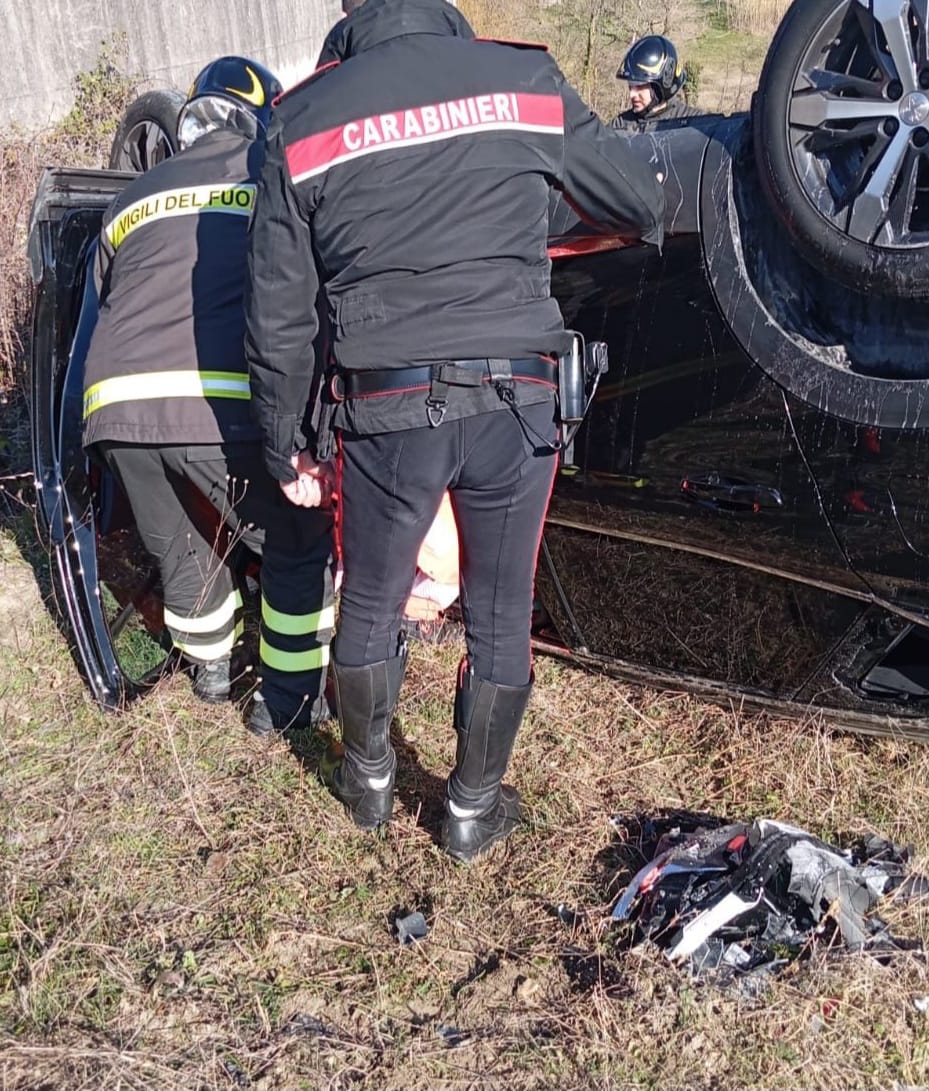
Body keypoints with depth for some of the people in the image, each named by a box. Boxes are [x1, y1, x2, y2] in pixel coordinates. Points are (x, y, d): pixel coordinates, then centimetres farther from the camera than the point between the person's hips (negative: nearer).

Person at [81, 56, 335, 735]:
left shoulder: (135, 198, 25)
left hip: (117, 406, 5)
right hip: (233, 406, -5)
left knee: (183, 551, 26)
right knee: (300, 548, 16)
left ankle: (210, 668, 46)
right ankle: (289, 698, 26)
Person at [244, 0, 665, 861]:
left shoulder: (302, 120, 7)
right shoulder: (527, 81, 6)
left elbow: (276, 315, 5)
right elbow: (643, 205, 16)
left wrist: (283, 448, 16)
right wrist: (636, 227, 40)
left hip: (385, 409, 0)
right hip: (515, 402, 0)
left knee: (370, 606, 21)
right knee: (499, 618, 17)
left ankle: (367, 777, 43)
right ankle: (473, 808, 34)